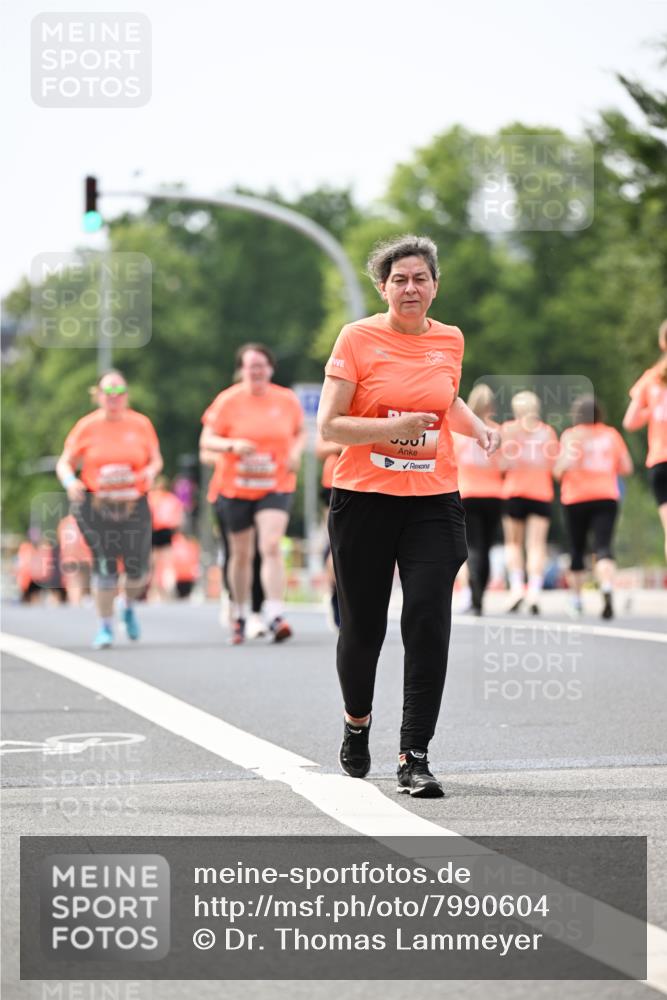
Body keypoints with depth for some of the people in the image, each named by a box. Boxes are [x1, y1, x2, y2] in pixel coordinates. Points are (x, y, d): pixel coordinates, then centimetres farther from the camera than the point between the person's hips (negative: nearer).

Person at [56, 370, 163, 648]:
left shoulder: (141, 424, 4)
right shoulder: (86, 427, 1)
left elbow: (156, 459, 12)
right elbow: (64, 463, 4)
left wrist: (150, 472, -11)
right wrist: (70, 481, -17)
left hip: (134, 506, 1)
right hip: (96, 507, -1)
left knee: (137, 569, -2)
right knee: (105, 568, -9)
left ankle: (129, 608, 32)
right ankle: (105, 627, 8)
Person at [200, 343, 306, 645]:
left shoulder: (287, 399, 2)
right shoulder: (228, 401, -4)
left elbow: (300, 432, 18)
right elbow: (206, 440, -5)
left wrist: (296, 451, -4)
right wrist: (232, 445, -23)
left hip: (276, 487, 0)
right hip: (235, 487, 0)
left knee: (271, 546, -18)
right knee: (241, 553, 9)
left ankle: (275, 616, -22)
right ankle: (239, 616, 26)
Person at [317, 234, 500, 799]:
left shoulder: (450, 341, 8)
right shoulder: (358, 338, -4)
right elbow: (328, 426, -7)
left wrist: (479, 429, 10)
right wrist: (391, 428, -21)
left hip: (434, 503, 2)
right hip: (364, 499, -2)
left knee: (429, 624, -11)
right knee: (363, 625, 8)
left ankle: (415, 757, -7)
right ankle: (357, 720, 37)